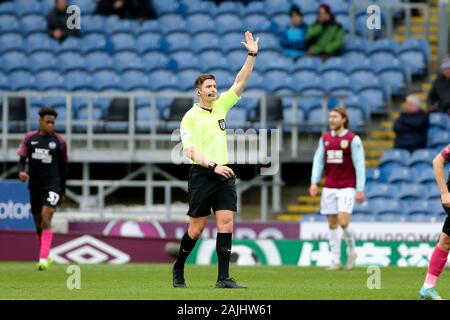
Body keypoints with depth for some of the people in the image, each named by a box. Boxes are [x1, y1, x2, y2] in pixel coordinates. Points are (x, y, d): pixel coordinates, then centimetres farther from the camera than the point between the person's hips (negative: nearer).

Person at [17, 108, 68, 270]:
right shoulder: (29, 138, 3)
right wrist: (21, 171, -20)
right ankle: (46, 256, 30)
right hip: (34, 186, 3)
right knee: (38, 223, 11)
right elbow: (22, 159, 3)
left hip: (52, 185, -3)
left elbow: (63, 167, 7)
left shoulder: (59, 142, -1)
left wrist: (62, 191, 11)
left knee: (46, 218, -19)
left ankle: (43, 259, -24)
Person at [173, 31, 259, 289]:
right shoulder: (190, 117, -3)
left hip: (224, 174, 4)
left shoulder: (221, 105, 12)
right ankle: (178, 268, 23)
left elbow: (241, 83, 6)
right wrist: (213, 166, -22)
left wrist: (252, 55, -4)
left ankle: (223, 278, -9)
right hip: (201, 174, -4)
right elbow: (190, 151, -11)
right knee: (197, 227, 2)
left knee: (226, 223, -7)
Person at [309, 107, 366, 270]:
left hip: (346, 187, -5)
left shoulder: (353, 139, -4)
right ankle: (335, 261, 7)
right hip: (329, 187, 5)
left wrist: (360, 189, -9)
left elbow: (359, 165, -5)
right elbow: (318, 160, 10)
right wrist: (314, 182, -3)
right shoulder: (325, 138, 10)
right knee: (332, 223, 3)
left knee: (343, 222, -15)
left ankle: (351, 251, 11)